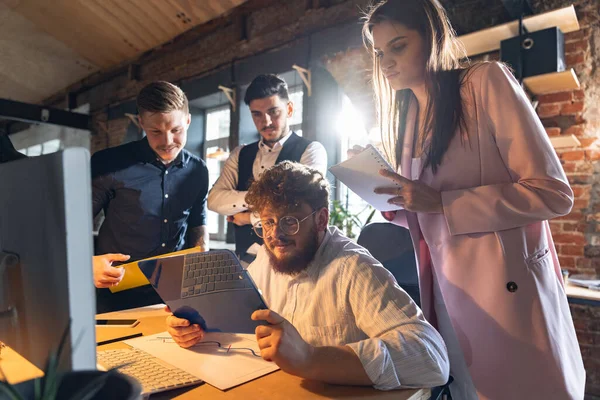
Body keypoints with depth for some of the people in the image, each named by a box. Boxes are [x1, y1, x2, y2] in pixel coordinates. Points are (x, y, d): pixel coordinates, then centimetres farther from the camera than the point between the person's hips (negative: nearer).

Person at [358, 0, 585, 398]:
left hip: (506, 284, -5)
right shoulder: (408, 114, 10)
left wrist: (440, 202, -21)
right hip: (444, 285, 6)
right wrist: (395, 206, -6)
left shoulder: (486, 81, -9)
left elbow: (553, 192, -15)